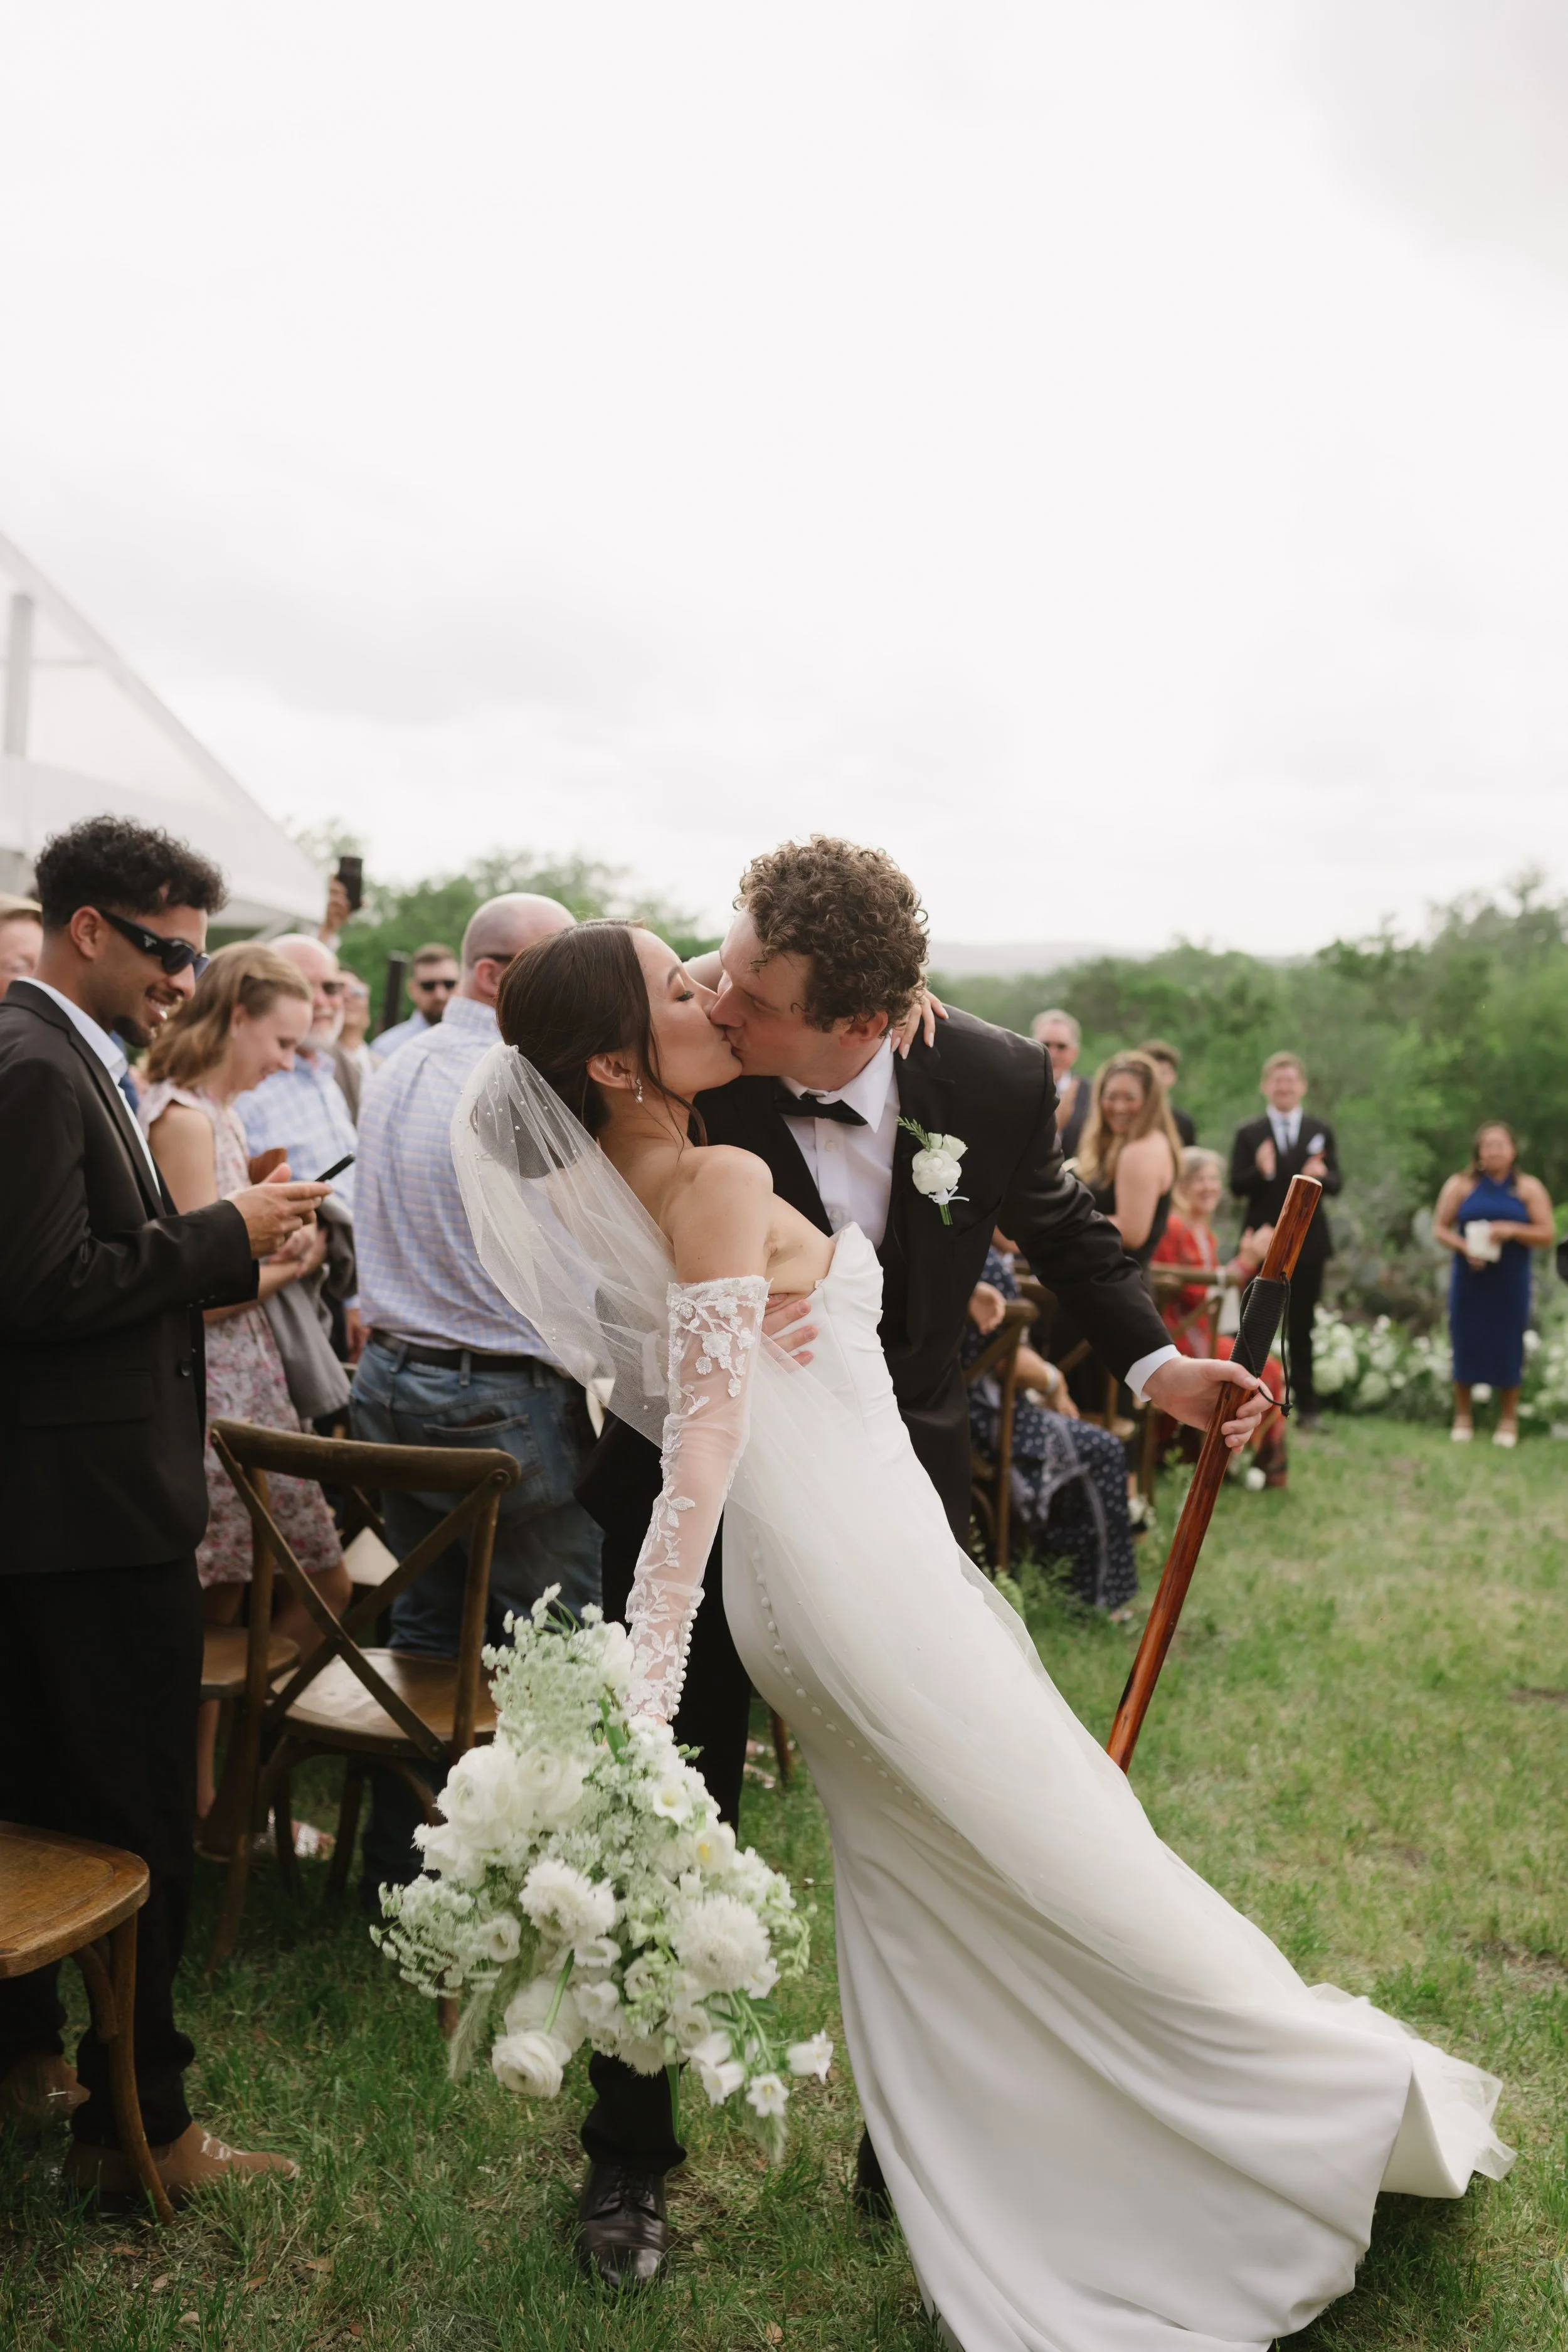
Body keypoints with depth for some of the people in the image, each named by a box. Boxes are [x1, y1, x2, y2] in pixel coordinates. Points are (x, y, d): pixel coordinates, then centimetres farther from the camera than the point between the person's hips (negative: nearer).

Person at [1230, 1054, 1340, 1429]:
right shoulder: (1249, 1133, 3)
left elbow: (1335, 1185, 0)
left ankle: (1306, 1405, 12)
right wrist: (1261, 1172, -25)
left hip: (1307, 1242, 1)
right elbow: (1236, 1187, -5)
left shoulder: (1321, 1131, 7)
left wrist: (1322, 1175, -23)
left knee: (1302, 1328, 7)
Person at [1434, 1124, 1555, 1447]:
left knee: (1508, 1346, 2)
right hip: (1469, 1279, 1)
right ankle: (1463, 1416, 13)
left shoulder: (1529, 1188, 3)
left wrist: (1512, 1231, -17)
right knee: (1466, 1343, 2)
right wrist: (1464, 1248, -16)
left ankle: (1508, 1420, 12)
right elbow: (1440, 1229, 2)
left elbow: (1547, 1236, -1)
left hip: (1510, 1284, -1)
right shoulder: (1460, 1186, 5)